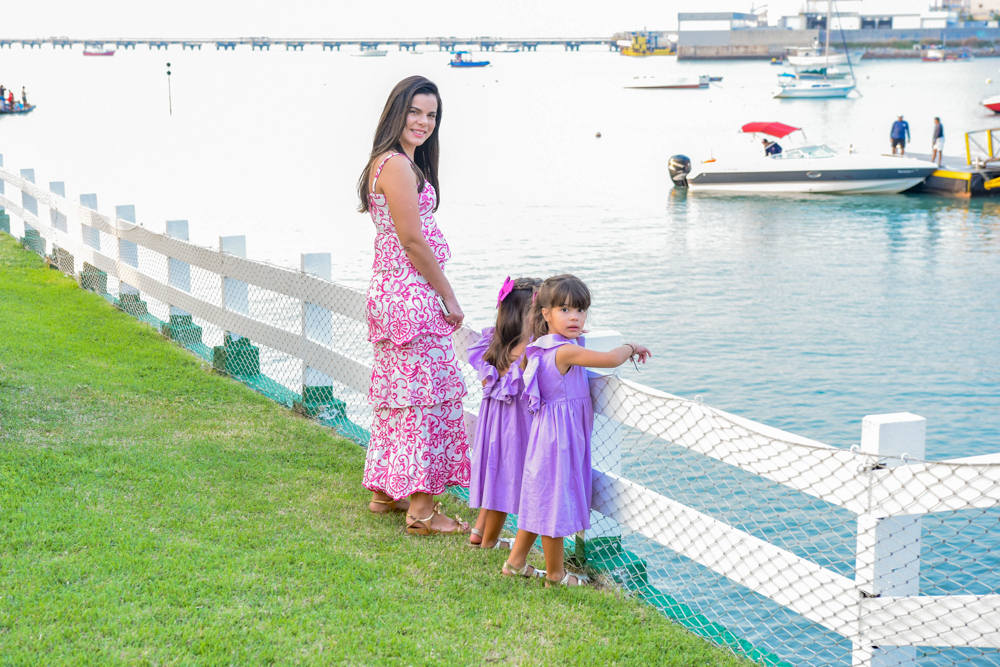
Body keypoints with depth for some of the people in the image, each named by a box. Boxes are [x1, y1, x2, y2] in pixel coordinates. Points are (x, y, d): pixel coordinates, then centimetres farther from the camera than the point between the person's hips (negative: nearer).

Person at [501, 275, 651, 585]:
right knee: (555, 500, 1)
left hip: (548, 431, 10)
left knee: (541, 498, 19)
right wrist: (631, 347, -5)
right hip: (560, 434, -10)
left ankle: (515, 562, 27)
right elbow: (612, 359, -27)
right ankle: (556, 575, 13)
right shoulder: (566, 351, -23)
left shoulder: (545, 348, 6)